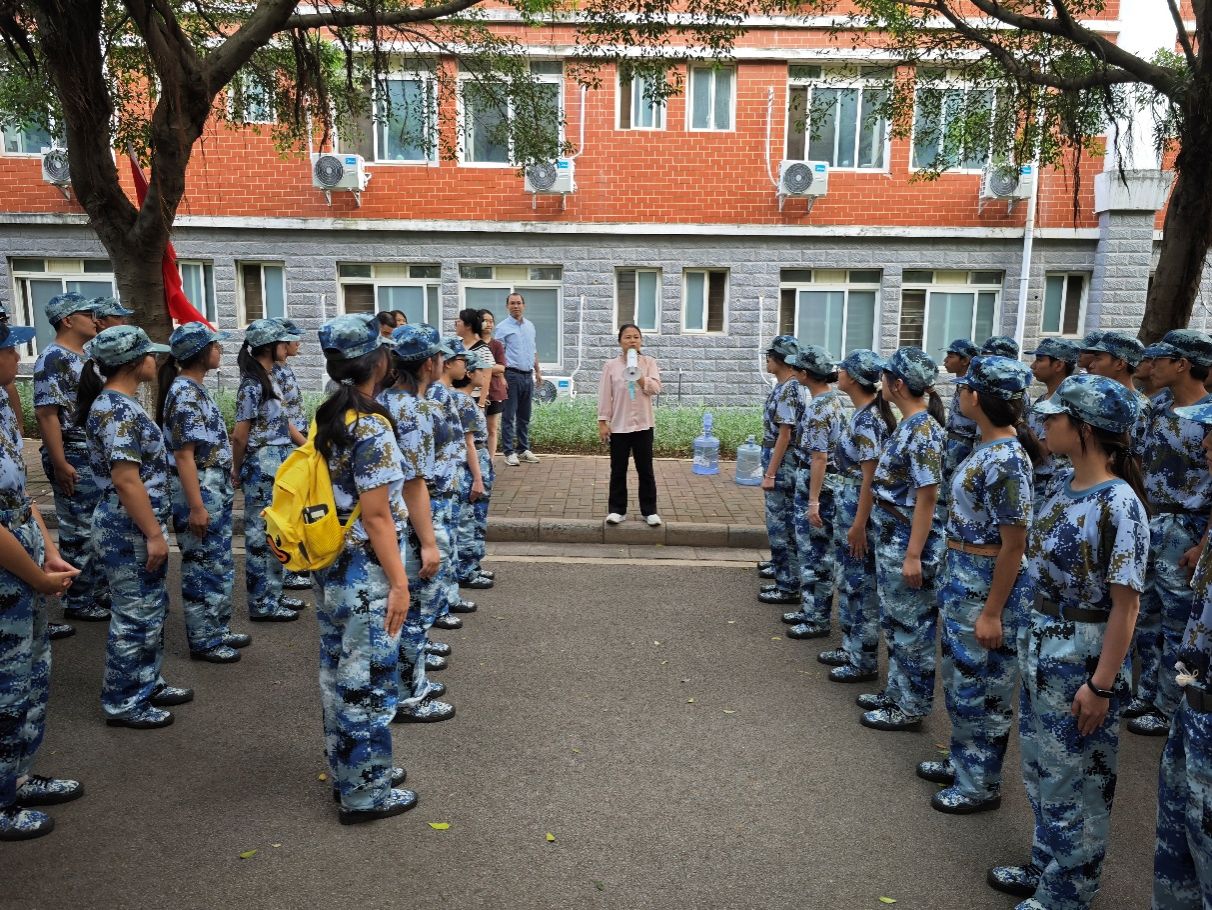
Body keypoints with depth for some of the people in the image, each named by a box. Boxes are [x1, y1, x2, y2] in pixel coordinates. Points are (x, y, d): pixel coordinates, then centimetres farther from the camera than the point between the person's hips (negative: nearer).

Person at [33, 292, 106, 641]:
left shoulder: (86, 356, 13)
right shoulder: (54, 358, -15)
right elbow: (46, 413, -20)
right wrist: (60, 464, -22)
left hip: (99, 456, 9)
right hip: (74, 459, -9)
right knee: (79, 533, 1)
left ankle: (98, 590, 28)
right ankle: (78, 603, 13)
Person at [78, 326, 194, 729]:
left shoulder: (120, 404, 10)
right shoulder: (118, 411, -21)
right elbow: (127, 481, -24)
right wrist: (154, 533, -21)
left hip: (137, 527, 10)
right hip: (130, 530, -10)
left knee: (151, 610, 19)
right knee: (135, 616, 2)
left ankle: (146, 684, 32)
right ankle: (123, 703, 15)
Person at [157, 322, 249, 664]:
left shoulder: (196, 388, 10)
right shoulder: (185, 394, -18)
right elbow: (184, 456, -21)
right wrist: (196, 507, -22)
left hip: (216, 491, 10)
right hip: (199, 493, -10)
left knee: (220, 565, 17)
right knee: (202, 568, 2)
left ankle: (218, 630, 29)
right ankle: (203, 641, 14)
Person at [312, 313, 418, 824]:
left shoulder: (326, 419, 6)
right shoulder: (371, 427, -20)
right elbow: (376, 515, -21)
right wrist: (399, 582, -17)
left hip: (330, 568, 9)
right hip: (364, 574, -9)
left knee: (338, 675, 18)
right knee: (368, 682, 3)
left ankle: (347, 771, 34)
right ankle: (366, 791, 16)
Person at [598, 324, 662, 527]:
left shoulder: (649, 362, 1)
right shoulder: (611, 365, -2)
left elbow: (656, 389, -10)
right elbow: (605, 396, -1)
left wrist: (639, 376, -23)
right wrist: (602, 422, -4)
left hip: (643, 425, 0)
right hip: (618, 426, 0)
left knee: (645, 470, 7)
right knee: (618, 471, 7)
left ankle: (649, 511, 17)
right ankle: (616, 510, 18)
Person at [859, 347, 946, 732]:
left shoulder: (923, 430, -20)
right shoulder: (908, 425, 8)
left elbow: (927, 497, -21)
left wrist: (914, 555, -21)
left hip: (908, 543, -10)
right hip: (891, 539, 10)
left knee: (914, 626, 4)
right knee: (896, 622, 19)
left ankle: (912, 707, 16)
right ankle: (897, 692, 33)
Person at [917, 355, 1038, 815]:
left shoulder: (1005, 459, -24)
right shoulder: (988, 447, 4)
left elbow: (1013, 545, -22)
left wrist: (992, 612, -18)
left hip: (986, 586, -9)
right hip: (961, 580, 9)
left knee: (982, 688, 7)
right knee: (960, 679, 21)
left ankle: (981, 784, 24)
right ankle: (963, 762, 39)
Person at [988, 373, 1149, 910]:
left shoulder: (1118, 505, -22)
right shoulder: (1066, 488, 3)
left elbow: (1125, 605, -20)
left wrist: (1101, 684, -19)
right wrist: (1035, 638, 15)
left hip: (1081, 660, -8)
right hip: (1040, 647, 8)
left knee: (1074, 782, 9)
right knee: (1040, 770, 21)